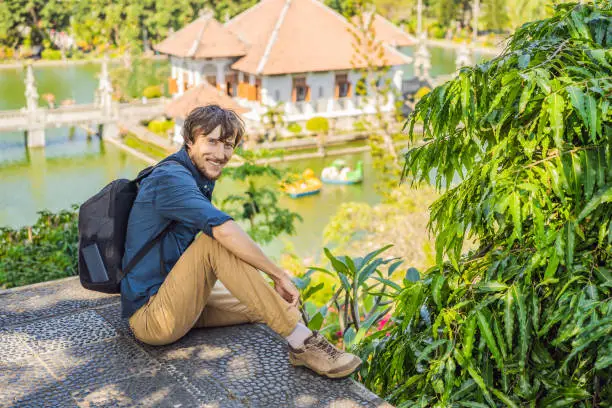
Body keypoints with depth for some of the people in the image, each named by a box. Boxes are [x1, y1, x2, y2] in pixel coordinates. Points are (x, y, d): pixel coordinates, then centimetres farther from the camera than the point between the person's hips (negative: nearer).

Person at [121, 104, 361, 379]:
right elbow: (223, 230, -34)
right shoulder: (171, 178, -18)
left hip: (175, 301, 10)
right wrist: (280, 275, -28)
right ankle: (301, 342, -28)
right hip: (150, 318, -10)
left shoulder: (198, 179, 13)